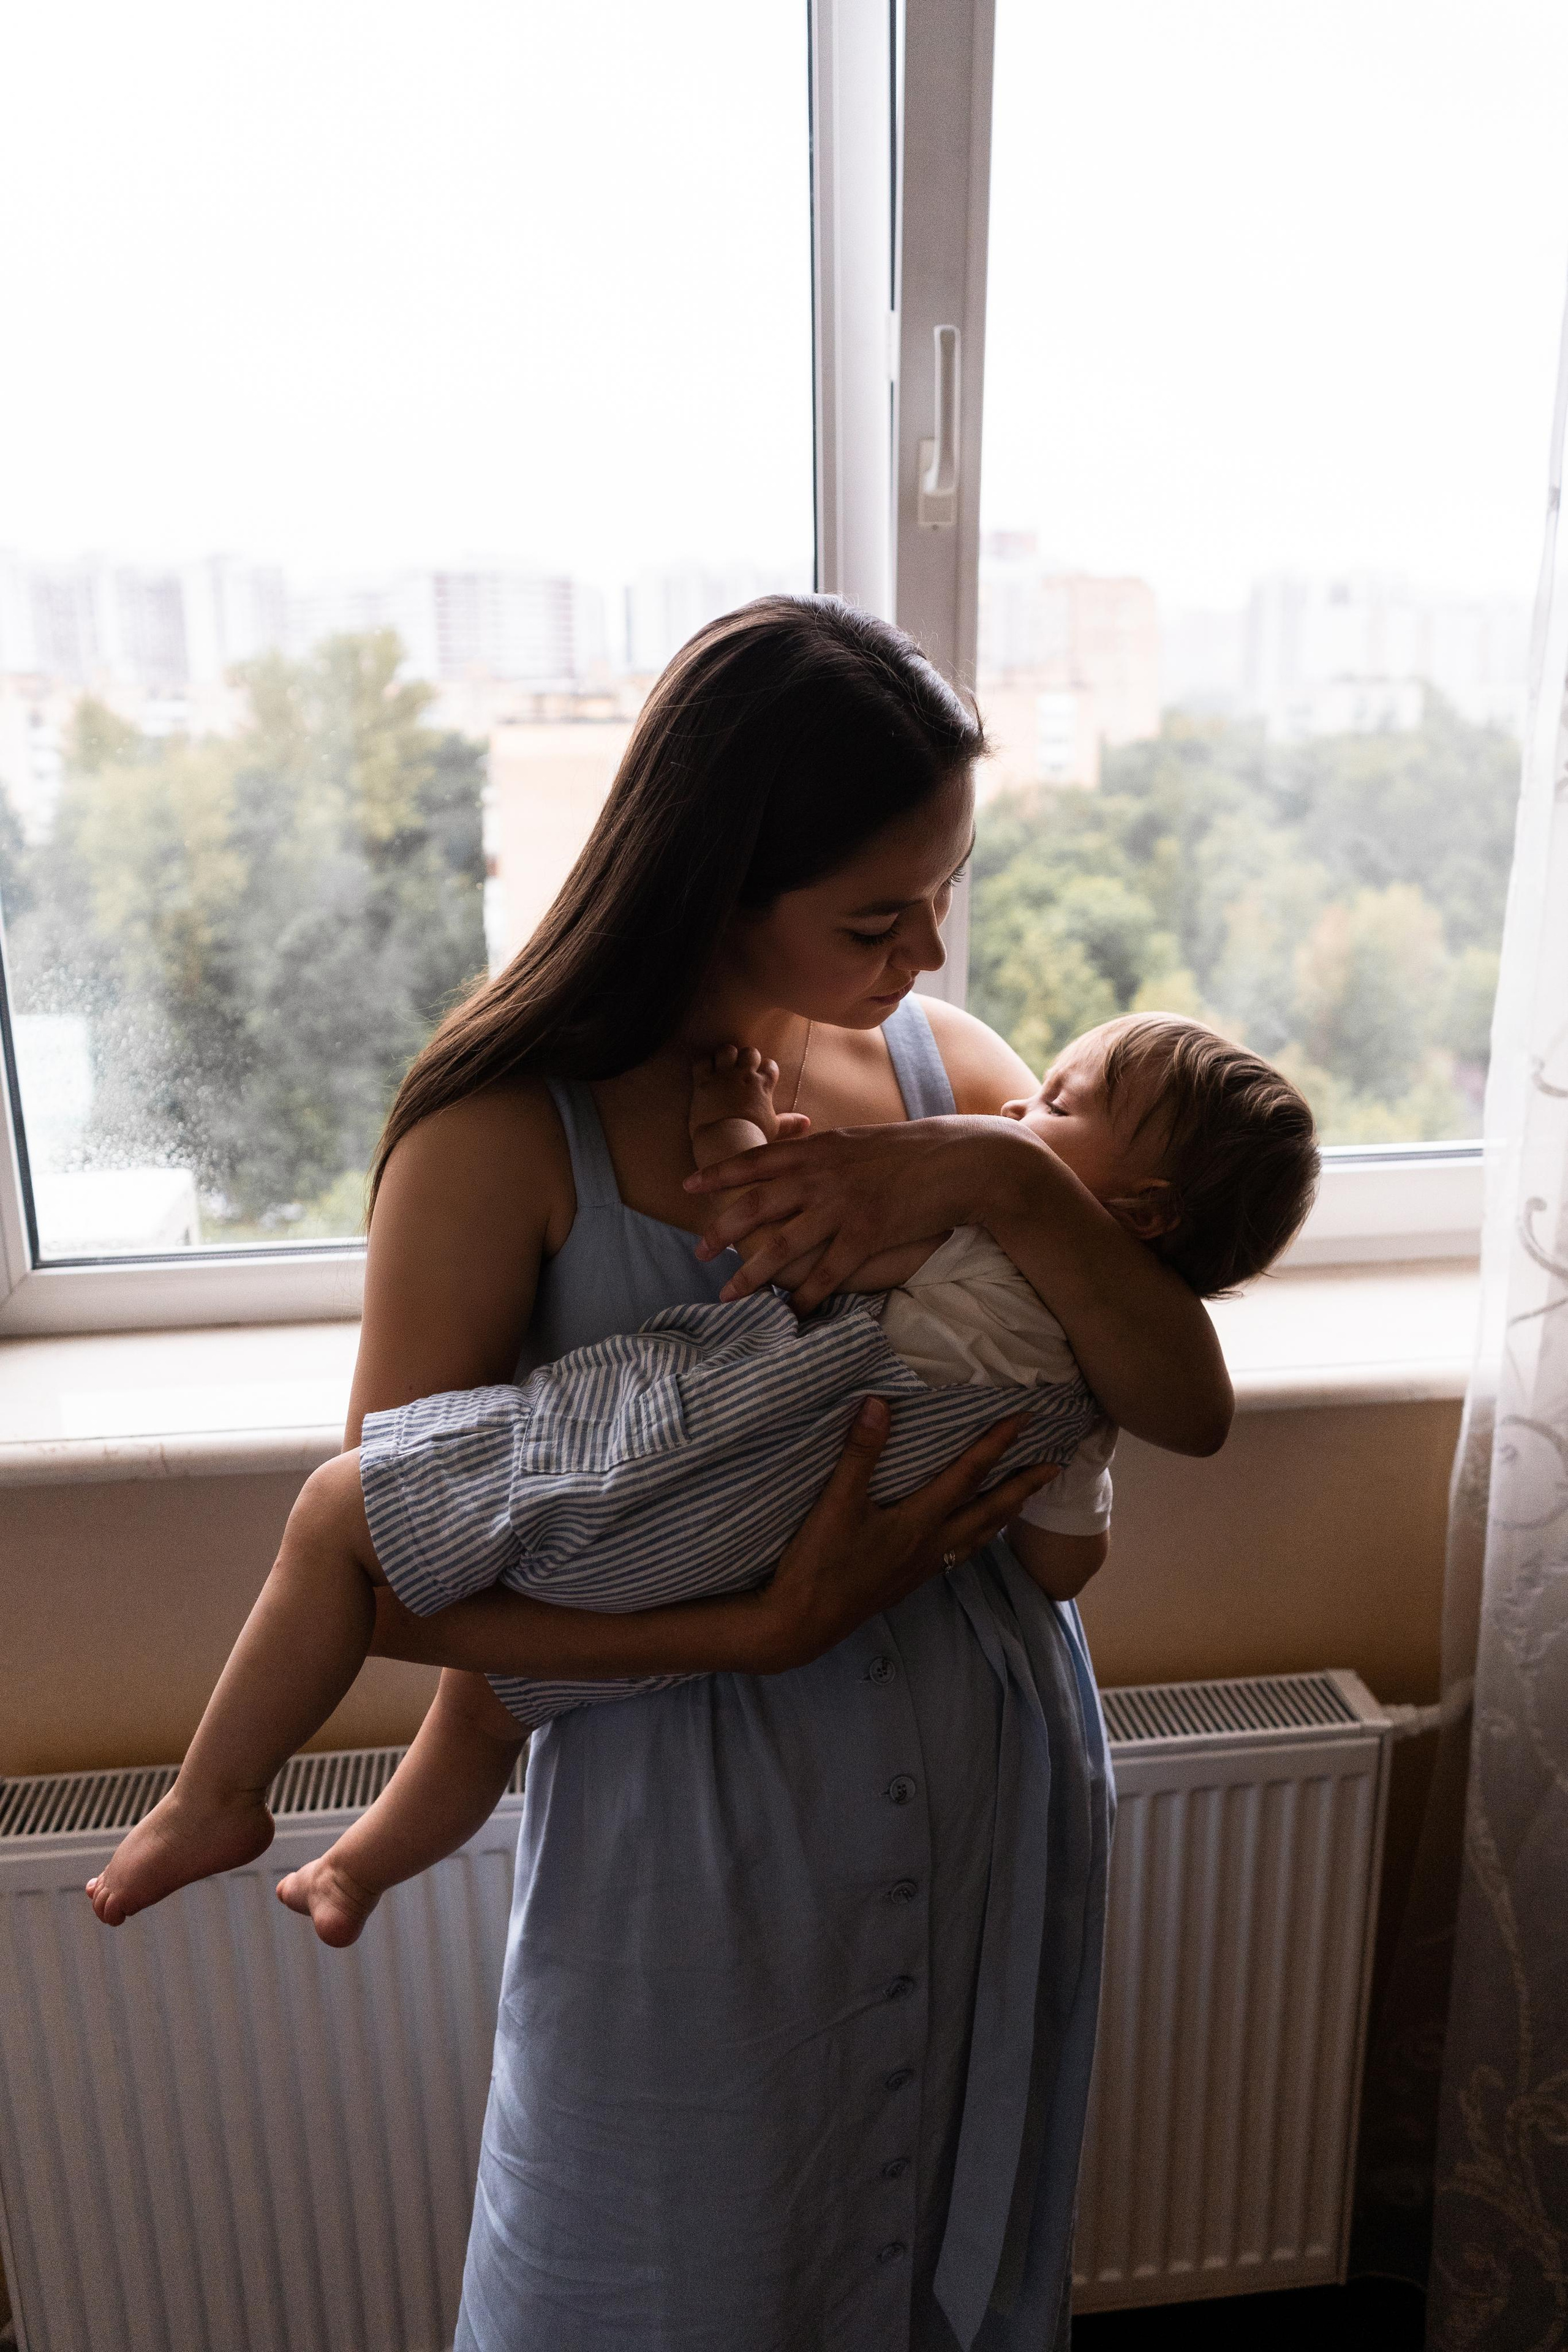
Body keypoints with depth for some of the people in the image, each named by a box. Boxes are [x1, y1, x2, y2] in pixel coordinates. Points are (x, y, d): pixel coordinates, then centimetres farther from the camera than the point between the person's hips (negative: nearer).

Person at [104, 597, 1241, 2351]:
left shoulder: (947, 1065, -5)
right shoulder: (509, 1137, -18)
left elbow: (1191, 1410, -8)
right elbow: (389, 1586, -16)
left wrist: (1006, 1183, -25)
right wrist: (763, 1631, -26)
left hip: (994, 1772, 4)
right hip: (692, 1825, -3)